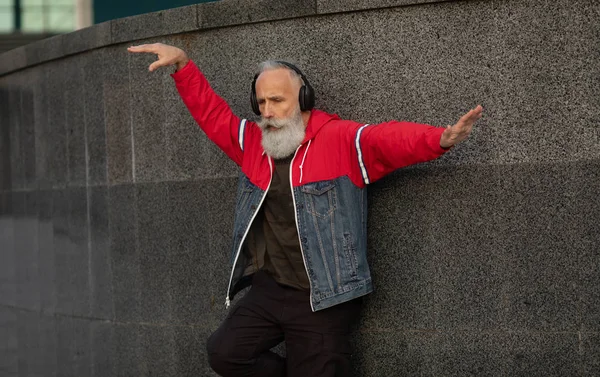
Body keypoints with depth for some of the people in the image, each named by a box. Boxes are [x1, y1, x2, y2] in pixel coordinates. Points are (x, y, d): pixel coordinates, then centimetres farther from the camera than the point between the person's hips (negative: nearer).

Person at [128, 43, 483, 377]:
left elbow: (393, 138, -24)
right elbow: (211, 111, 19)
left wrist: (440, 139, -43)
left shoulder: (342, 140, -11)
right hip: (268, 291, 6)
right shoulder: (253, 141, 9)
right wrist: (182, 63, 13)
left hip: (323, 298, -6)